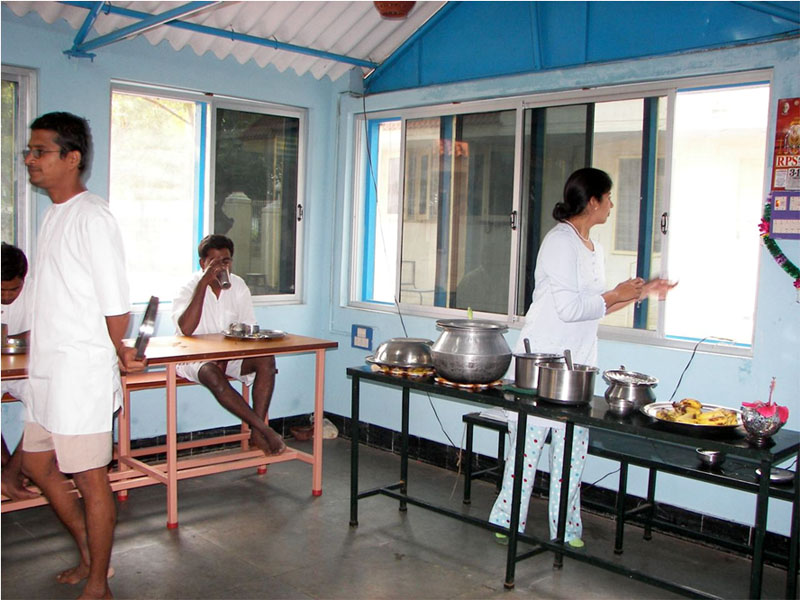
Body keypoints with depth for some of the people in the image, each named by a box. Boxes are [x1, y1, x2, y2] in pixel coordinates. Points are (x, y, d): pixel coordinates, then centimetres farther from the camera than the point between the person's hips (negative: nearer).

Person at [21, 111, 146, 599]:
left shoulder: (92, 217, -15)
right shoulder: (54, 215, 14)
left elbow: (116, 303, -16)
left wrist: (117, 354, -2)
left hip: (82, 371, -10)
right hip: (49, 371, 10)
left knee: (90, 477, 1)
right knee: (37, 465, 19)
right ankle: (89, 554, 36)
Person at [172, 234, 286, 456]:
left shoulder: (238, 285, 4)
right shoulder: (189, 288, -8)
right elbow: (186, 329, -27)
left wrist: (227, 356, -17)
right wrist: (204, 283, -27)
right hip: (195, 357, -4)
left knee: (266, 359, -24)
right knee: (212, 374, -37)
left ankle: (256, 434, -26)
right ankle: (264, 429, -32)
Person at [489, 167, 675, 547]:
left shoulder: (592, 248, 17)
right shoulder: (560, 241, -13)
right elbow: (569, 308, -20)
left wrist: (640, 292, 15)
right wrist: (615, 295, -8)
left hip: (577, 362, 9)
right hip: (542, 359, -9)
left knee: (573, 447, 9)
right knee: (529, 443, -2)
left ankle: (565, 529, 17)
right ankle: (507, 522, 10)